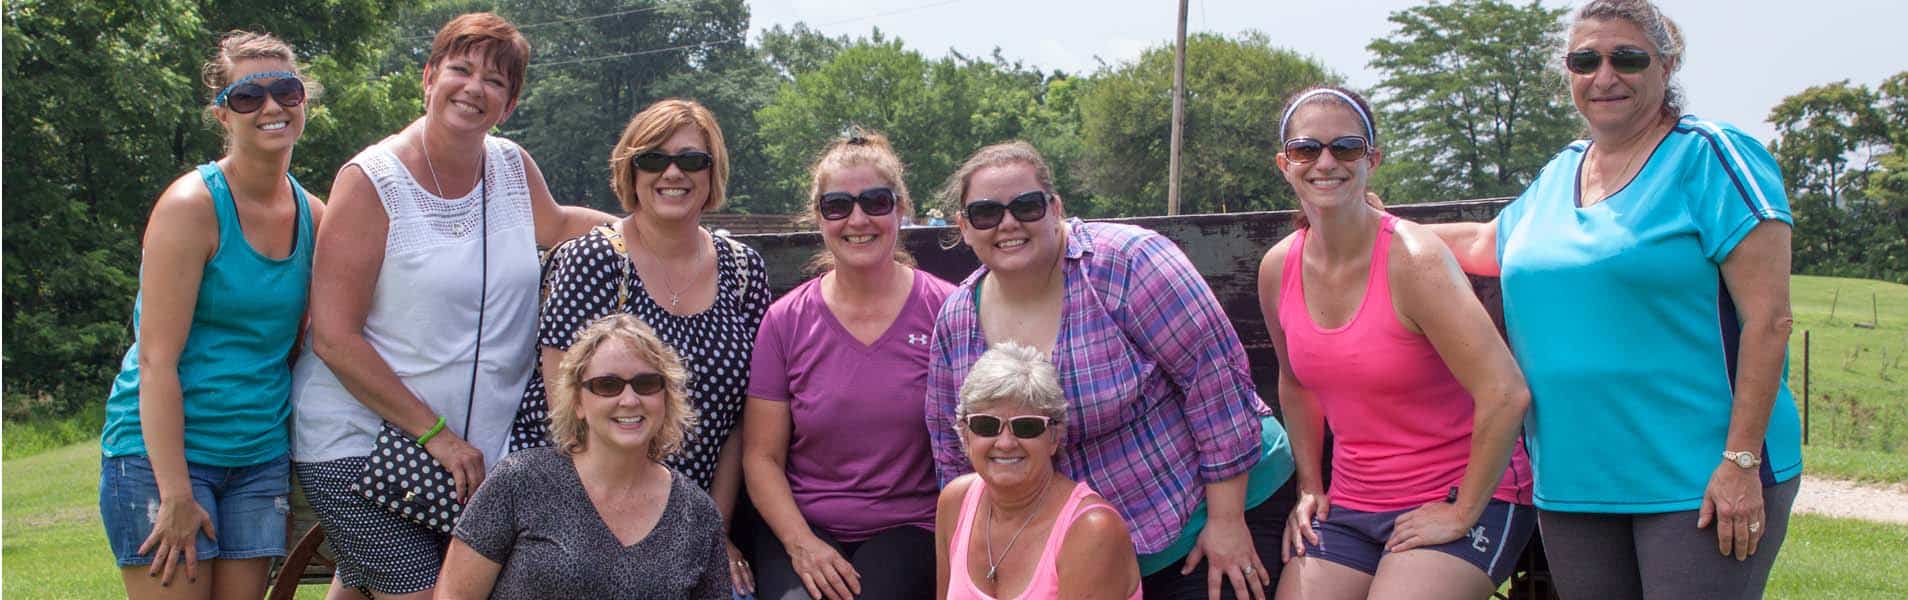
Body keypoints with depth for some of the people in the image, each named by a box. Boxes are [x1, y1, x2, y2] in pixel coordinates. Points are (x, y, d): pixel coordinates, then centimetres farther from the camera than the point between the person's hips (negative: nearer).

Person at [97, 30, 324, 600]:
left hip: (260, 458, 6)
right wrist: (175, 494, -20)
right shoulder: (193, 206, -12)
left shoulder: (312, 216, 7)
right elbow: (158, 359, -16)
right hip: (161, 449, -6)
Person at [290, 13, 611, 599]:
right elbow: (334, 339, -12)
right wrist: (434, 433, -13)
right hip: (360, 440, -5)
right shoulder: (372, 181, -9)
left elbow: (557, 225, 30)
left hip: (477, 449, 5)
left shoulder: (513, 166, 6)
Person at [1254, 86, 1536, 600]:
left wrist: (1462, 515, -17)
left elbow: (1505, 395, -23)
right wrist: (1310, 488, 12)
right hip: (1351, 504, 6)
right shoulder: (1279, 269, 0)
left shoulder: (1413, 260, -18)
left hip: (1463, 496, -6)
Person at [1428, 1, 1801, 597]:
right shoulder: (1557, 175, 13)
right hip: (1572, 478, 6)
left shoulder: (1709, 157, -7)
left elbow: (1769, 319, -12)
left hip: (1699, 480, -6)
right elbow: (1484, 244, 33)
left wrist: (1740, 462, -17)